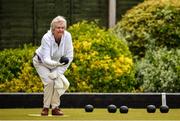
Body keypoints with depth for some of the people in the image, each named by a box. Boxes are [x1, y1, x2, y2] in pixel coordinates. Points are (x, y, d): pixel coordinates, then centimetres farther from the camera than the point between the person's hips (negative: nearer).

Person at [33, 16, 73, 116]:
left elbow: (69, 57, -20)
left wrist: (58, 72, -25)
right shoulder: (47, 38, -33)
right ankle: (46, 107, -6)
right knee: (49, 81, -22)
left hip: (56, 63, 3)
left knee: (58, 80, -17)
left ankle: (55, 107, -4)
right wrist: (57, 63, -58)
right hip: (41, 62, -3)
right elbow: (46, 60, -38)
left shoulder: (67, 36, -25)